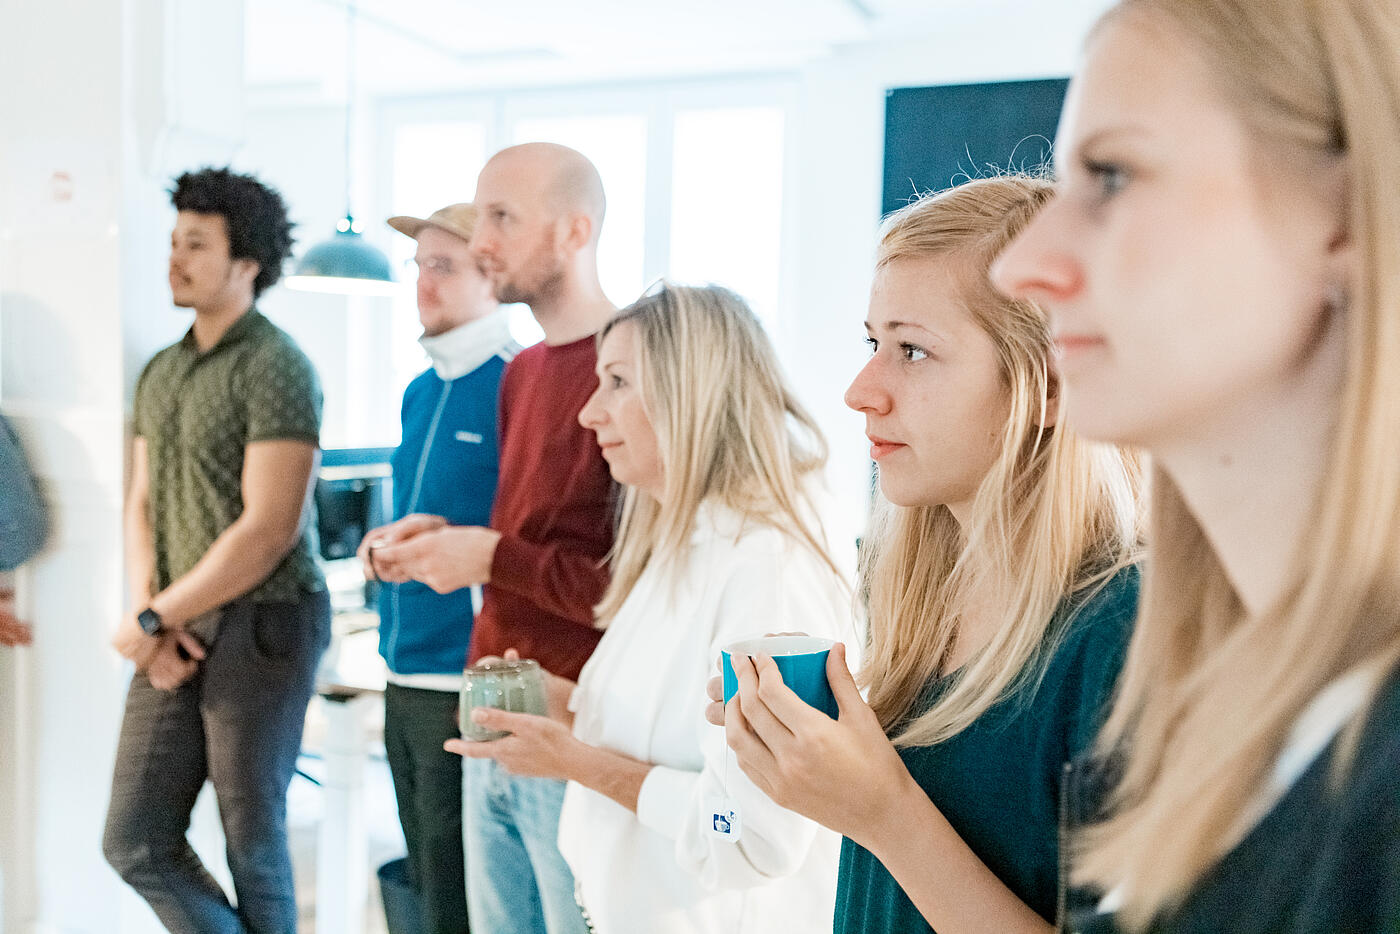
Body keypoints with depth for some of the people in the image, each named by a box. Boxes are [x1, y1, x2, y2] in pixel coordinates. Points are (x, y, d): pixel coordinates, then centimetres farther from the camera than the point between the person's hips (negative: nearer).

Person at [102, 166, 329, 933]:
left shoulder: (275, 367, -11)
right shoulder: (161, 371, 12)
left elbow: (268, 530, -17)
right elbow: (141, 505, 13)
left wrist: (152, 617, -11)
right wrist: (150, 615, -3)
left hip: (261, 628, -7)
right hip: (176, 635, 7)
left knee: (252, 843, 7)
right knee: (134, 843, 9)